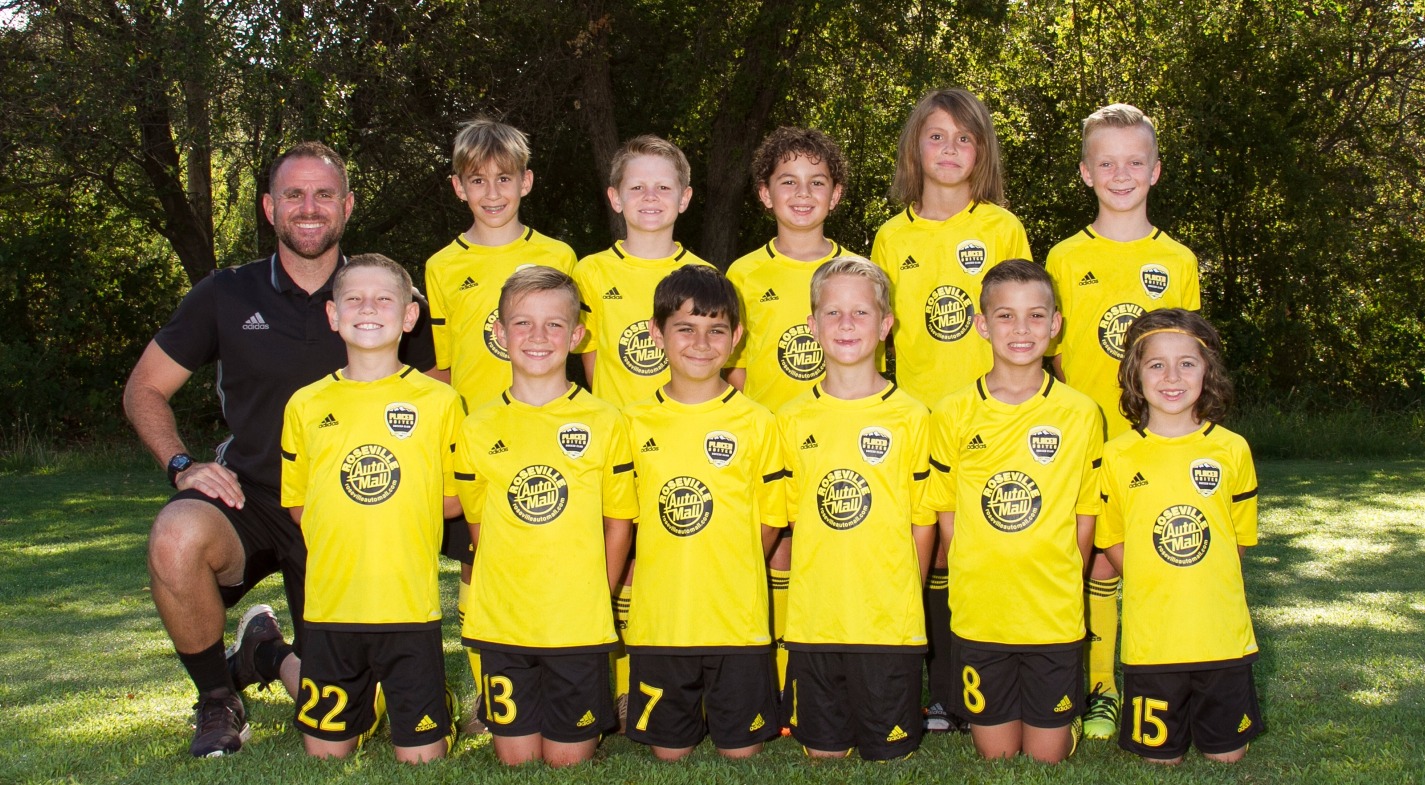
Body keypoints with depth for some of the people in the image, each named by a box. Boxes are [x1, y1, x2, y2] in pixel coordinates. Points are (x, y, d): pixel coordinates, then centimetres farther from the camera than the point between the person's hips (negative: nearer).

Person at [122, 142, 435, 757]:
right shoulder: (227, 295, 1)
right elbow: (145, 390, 8)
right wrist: (182, 465, -9)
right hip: (250, 498, 0)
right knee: (177, 537, -37)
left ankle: (266, 654, 34)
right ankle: (217, 699, -8)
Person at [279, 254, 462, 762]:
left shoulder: (439, 401, -1)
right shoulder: (306, 406, 5)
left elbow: (456, 499, 6)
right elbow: (298, 506, 12)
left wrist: (400, 513, -2)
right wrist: (350, 529, 0)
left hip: (411, 610, -2)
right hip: (330, 610, 2)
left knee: (422, 758, 3)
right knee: (326, 754, 10)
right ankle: (368, 703, 37)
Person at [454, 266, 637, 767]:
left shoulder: (603, 423, -2)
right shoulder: (478, 430, 1)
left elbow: (618, 522, 3)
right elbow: (478, 524, 10)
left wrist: (594, 600, 0)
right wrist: (508, 593, 2)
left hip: (579, 627, -1)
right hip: (502, 625, 2)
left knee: (568, 757, 5)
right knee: (515, 757, 7)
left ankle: (593, 717, 33)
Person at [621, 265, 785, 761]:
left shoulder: (756, 423, -2)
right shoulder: (635, 423, 1)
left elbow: (769, 520, 4)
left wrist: (728, 581, -2)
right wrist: (670, 576, 0)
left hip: (738, 624, -1)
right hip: (658, 623, 1)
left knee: (741, 751, 8)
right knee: (668, 751, 11)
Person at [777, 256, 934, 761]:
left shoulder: (910, 417, -2)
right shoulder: (792, 421, 4)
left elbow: (923, 521, 2)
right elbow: (787, 518, 11)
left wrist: (901, 601, 0)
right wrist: (814, 587, 4)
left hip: (890, 625, -2)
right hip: (812, 621, 2)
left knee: (889, 756, 5)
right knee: (822, 752, 9)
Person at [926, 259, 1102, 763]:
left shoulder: (1081, 414, -1)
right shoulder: (953, 414, -1)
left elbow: (1084, 518, 4)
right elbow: (946, 515, 5)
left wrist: (1054, 589, -1)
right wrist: (979, 584, -2)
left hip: (1055, 620, 0)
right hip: (978, 618, 0)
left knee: (1048, 756, 8)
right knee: (995, 754, 8)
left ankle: (1070, 716, 35)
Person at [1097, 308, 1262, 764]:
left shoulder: (1232, 450, -1)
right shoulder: (1118, 457, -4)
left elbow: (1238, 538, 9)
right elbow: (1112, 541, 5)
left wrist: (1200, 584, -1)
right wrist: (1158, 590, -5)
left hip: (1223, 637, 1)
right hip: (1151, 640, -1)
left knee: (1227, 754, 11)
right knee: (1161, 757, 7)